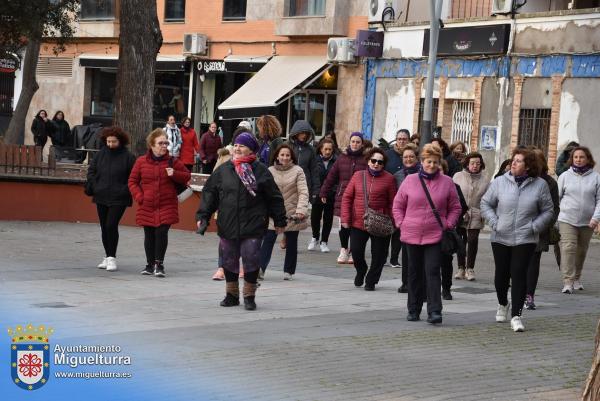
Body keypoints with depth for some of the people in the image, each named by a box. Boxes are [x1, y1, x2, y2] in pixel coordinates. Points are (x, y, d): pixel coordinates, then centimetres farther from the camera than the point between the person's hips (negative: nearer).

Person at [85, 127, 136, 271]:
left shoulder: (127, 157, -7)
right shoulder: (101, 154, 5)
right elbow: (91, 170, 15)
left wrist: (126, 190, -12)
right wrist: (93, 186, 2)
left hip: (118, 199, -5)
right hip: (101, 197, 5)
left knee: (111, 226, -14)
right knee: (104, 227, 11)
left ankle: (112, 257, -6)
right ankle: (107, 256, 21)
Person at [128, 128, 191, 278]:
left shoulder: (173, 161, 2)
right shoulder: (141, 161, 2)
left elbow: (187, 176, 9)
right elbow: (133, 181, 8)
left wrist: (174, 174, -11)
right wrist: (139, 196, -6)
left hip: (166, 206, -1)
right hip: (147, 206, 1)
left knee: (162, 233, -11)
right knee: (149, 235, 8)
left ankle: (159, 264, 1)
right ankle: (150, 264, 22)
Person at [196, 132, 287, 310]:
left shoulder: (261, 171, -1)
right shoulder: (223, 170, 6)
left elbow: (274, 197, 4)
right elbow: (209, 194, 9)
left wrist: (279, 221, 6)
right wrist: (202, 215, 1)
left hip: (252, 227, -3)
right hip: (227, 225, 3)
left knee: (251, 260, -3)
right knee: (229, 261, 10)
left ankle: (249, 296, 10)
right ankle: (231, 295, 24)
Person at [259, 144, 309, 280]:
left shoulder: (297, 171, -4)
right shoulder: (270, 171, 3)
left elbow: (303, 192, -9)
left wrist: (301, 210, -21)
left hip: (292, 214, -1)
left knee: (291, 243, 9)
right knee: (268, 240, -11)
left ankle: (289, 271, 19)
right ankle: (260, 268, -15)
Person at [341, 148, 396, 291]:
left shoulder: (388, 178, -1)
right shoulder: (358, 176, 6)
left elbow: (393, 202, -1)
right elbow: (347, 197, 7)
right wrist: (345, 219, 0)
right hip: (358, 223, 2)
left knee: (379, 254, 2)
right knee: (356, 251, 3)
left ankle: (371, 280, 21)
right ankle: (361, 271, 34)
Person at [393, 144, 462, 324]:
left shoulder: (447, 183, 2)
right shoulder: (410, 181, 4)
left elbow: (455, 208, 9)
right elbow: (398, 206, 11)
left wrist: (448, 225, -2)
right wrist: (401, 224, 1)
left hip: (435, 236, -2)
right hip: (412, 235, 2)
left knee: (433, 272, -10)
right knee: (415, 273, 11)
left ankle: (434, 311, -12)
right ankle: (413, 310, 20)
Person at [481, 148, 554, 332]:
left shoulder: (540, 185, -1)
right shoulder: (499, 182, 0)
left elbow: (547, 211, 6)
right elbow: (486, 204, 8)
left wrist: (534, 227, -7)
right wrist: (495, 222, -5)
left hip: (525, 239, -2)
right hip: (501, 238, 2)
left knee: (519, 274, -9)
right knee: (502, 274, 11)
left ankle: (516, 315, -6)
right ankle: (503, 304, 38)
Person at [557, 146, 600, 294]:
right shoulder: (565, 176, 1)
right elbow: (557, 197, 6)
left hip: (587, 222, 1)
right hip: (567, 220, -1)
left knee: (581, 251, 12)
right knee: (568, 248, -13)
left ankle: (577, 278, 30)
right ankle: (568, 282, -15)